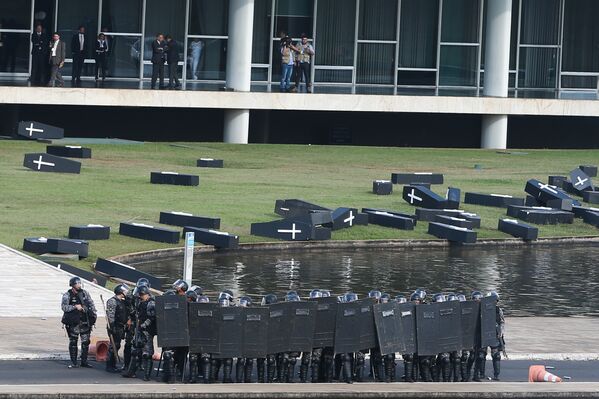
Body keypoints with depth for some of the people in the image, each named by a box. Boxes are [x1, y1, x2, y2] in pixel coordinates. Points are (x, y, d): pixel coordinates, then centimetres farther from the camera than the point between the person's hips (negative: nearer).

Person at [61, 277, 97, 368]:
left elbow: (91, 304, 14)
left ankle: (84, 361, 14)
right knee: (73, 342, 0)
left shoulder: (85, 293, 8)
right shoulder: (67, 295, -4)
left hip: (85, 322, 3)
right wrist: (75, 307, -23)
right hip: (73, 322, -3)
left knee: (85, 342, 5)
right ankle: (73, 362, 7)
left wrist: (94, 315, 5)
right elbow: (64, 307, -14)